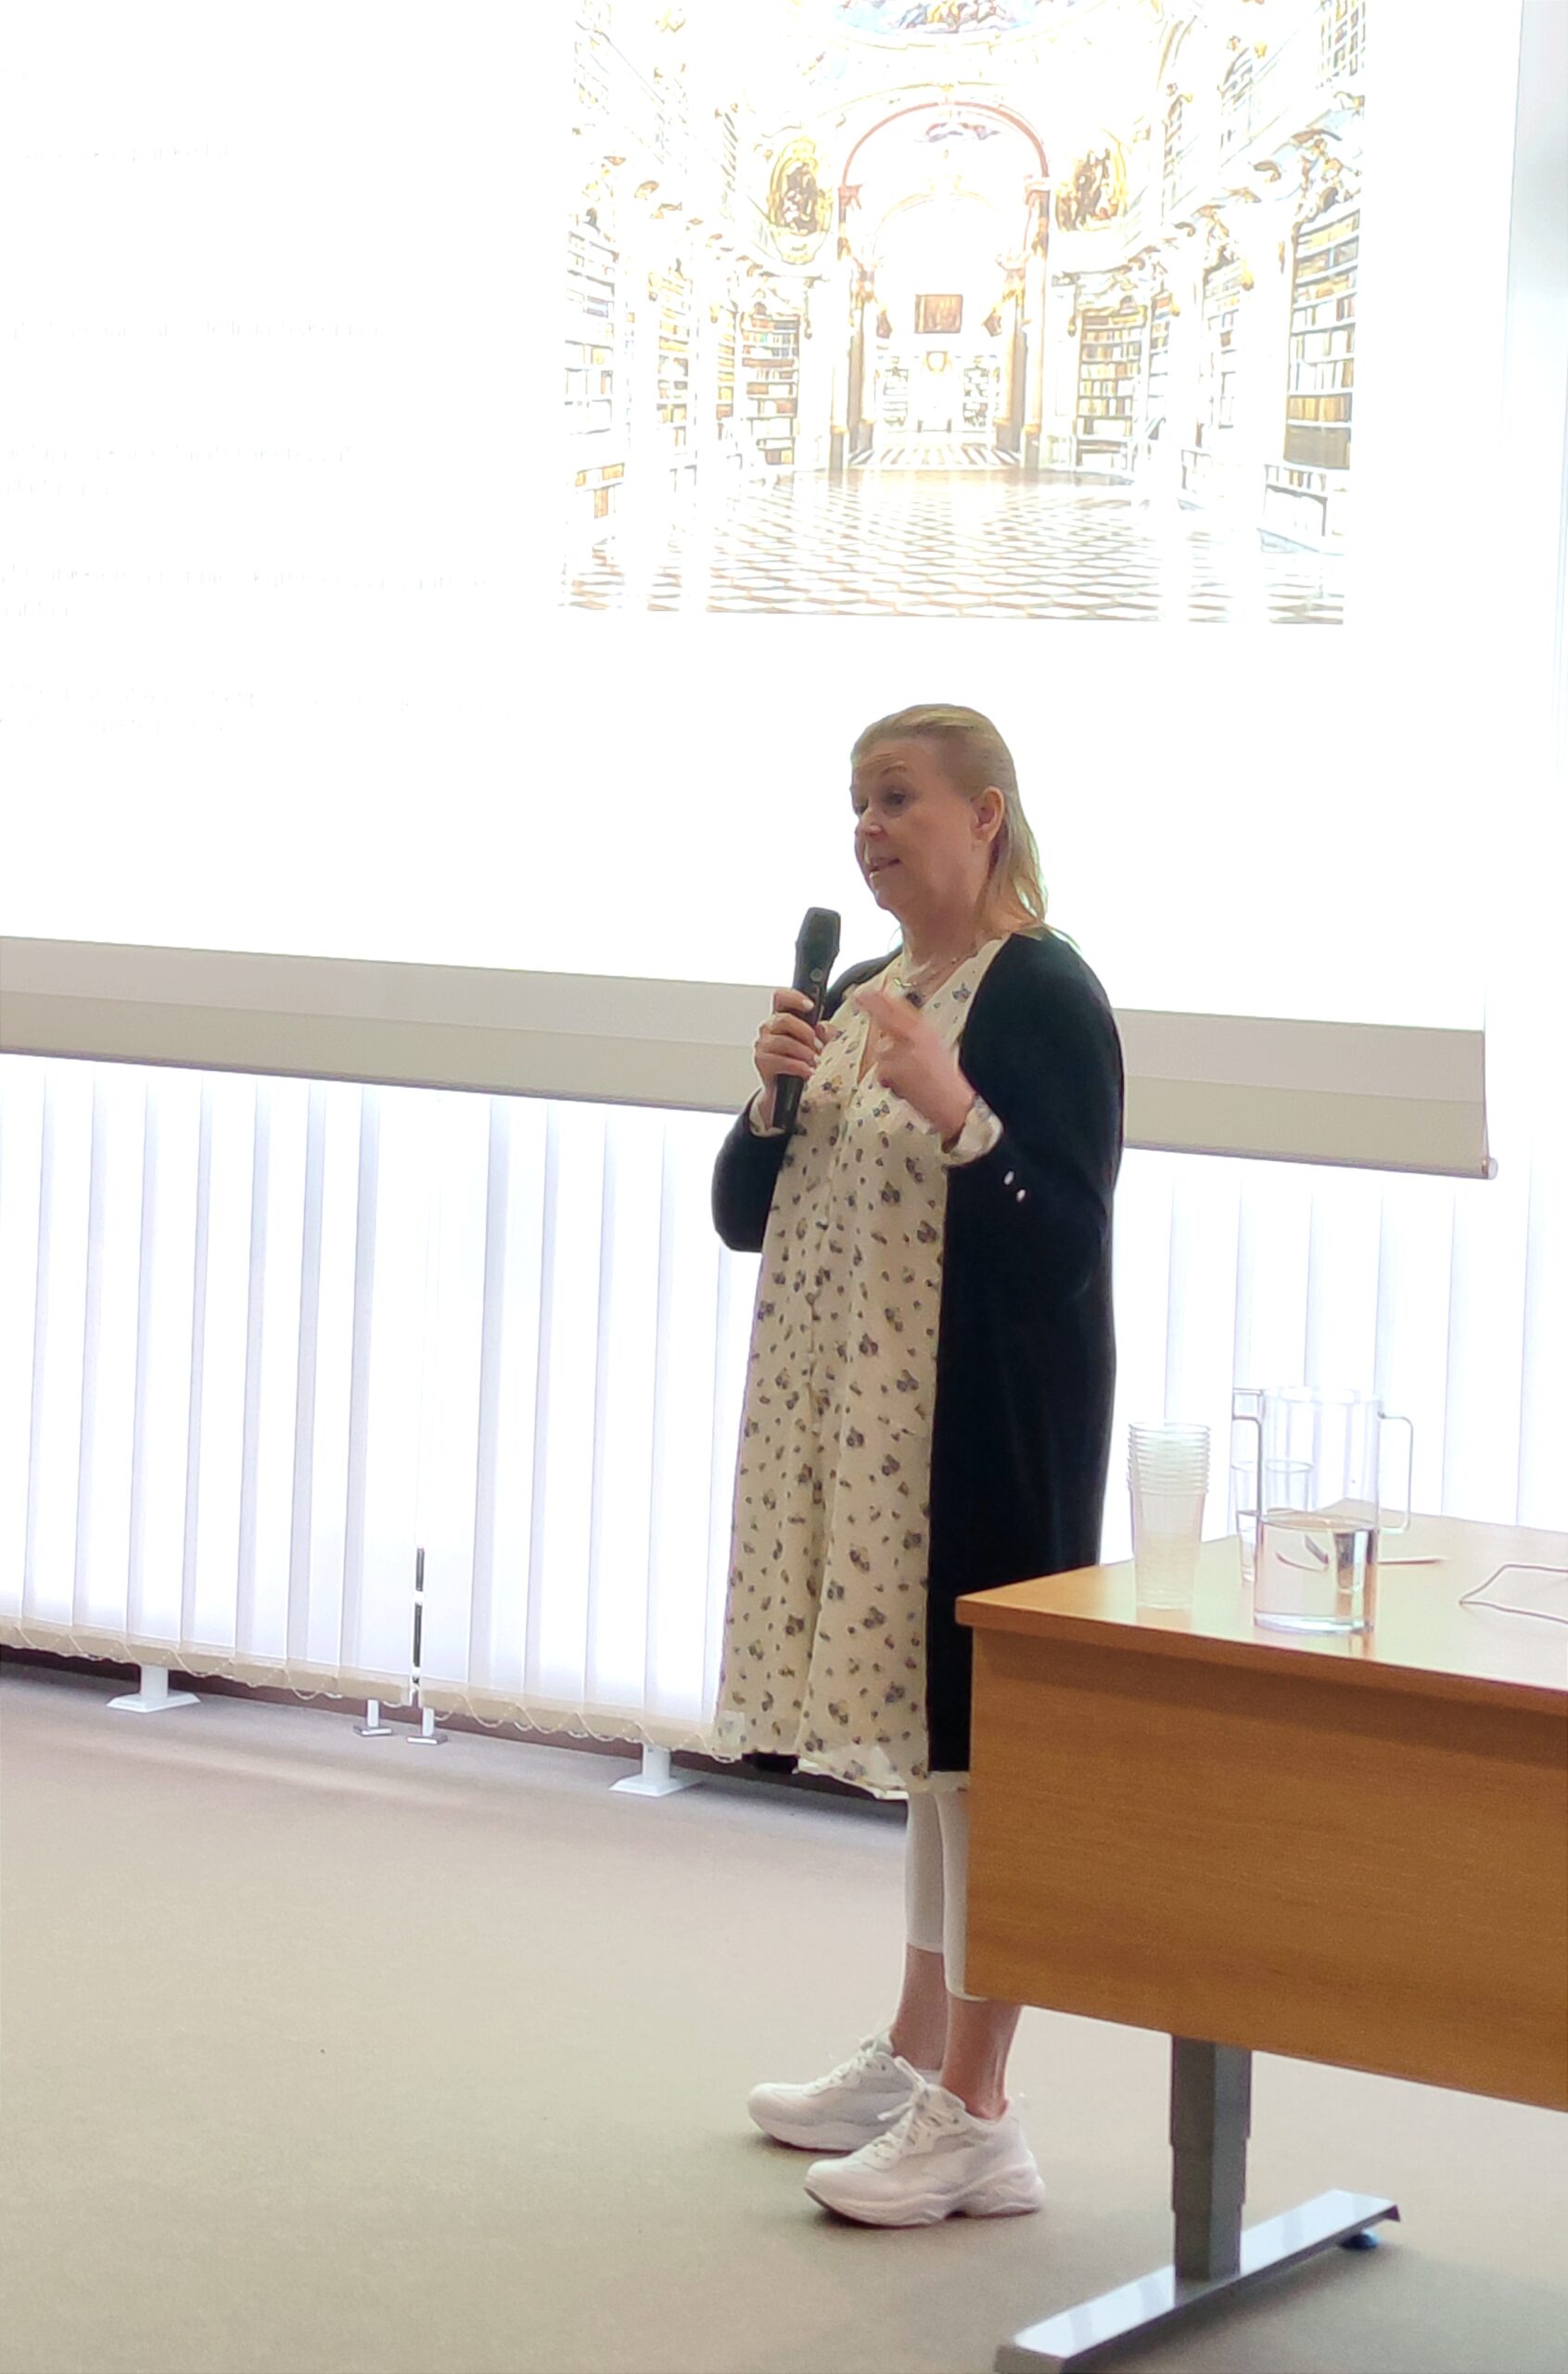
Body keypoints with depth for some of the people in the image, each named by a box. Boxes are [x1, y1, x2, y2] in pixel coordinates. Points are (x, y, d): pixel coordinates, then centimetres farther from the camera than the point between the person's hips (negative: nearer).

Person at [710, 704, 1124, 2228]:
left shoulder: (1042, 997, -11)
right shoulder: (857, 996, 13)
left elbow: (1065, 1246, -17)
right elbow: (743, 1219, 12)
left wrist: (954, 1110, -29)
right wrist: (776, 1097, -6)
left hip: (988, 1442, -8)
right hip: (854, 1428, 8)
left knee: (979, 1741, -6)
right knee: (923, 1745, 17)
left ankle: (975, 2119, 0)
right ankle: (912, 2062, 28)